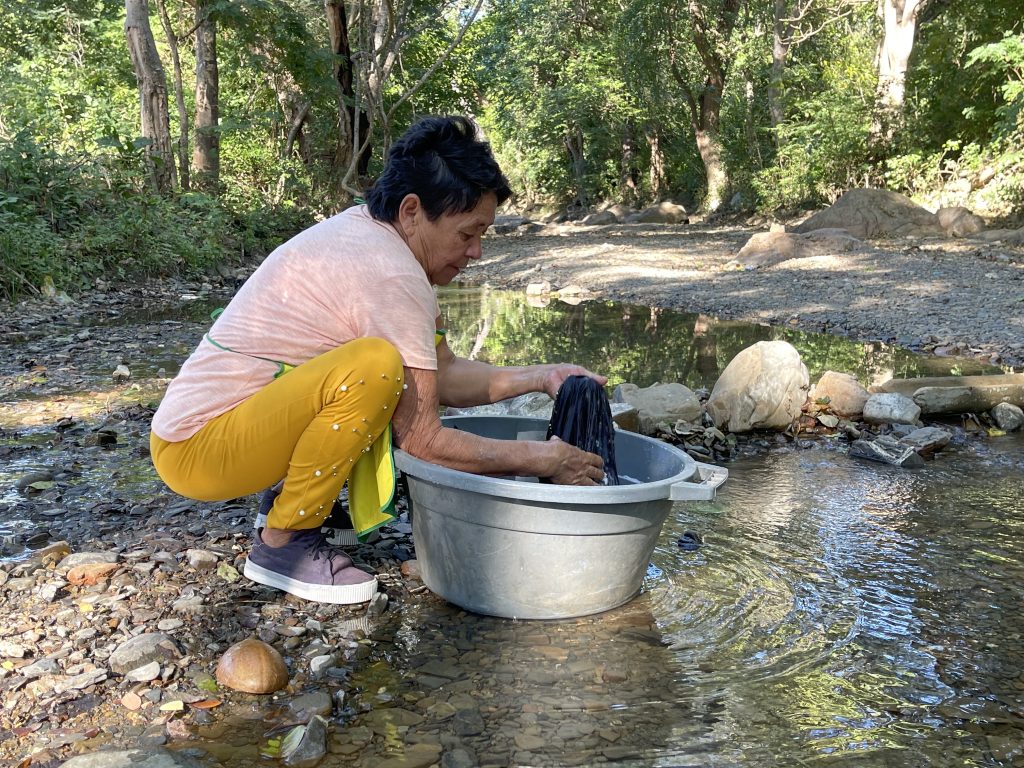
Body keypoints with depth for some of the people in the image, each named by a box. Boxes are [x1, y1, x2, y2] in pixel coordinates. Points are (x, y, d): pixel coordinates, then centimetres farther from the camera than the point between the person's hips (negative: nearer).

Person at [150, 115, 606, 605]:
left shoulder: (359, 230, 4)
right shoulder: (393, 276, -23)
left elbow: (443, 373, 9)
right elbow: (422, 441, -20)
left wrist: (538, 377, 0)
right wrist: (542, 459, -12)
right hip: (194, 452, -9)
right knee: (375, 367, -30)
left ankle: (295, 490, 12)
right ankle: (283, 542, -12)